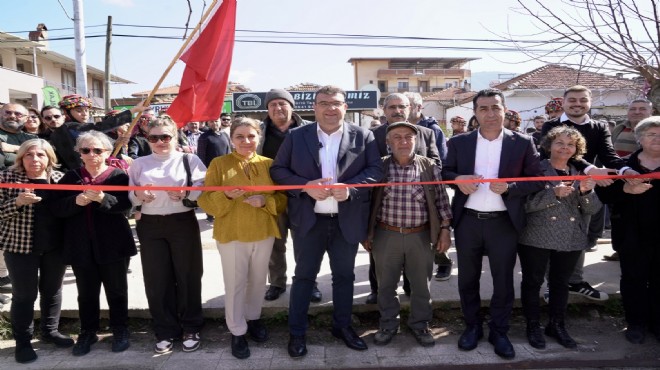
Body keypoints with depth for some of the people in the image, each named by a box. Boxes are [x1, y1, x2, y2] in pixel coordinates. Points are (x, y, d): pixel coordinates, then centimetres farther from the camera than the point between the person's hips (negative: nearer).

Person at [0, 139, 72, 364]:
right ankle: (23, 341, 23)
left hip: (55, 245, 3)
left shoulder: (59, 177, 2)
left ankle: (50, 331, 33)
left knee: (52, 290, 15)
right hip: (20, 246, -3)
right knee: (24, 294, 6)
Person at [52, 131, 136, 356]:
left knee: (116, 291, 10)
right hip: (81, 245, 3)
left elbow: (125, 205, -15)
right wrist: (76, 201, -19)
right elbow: (57, 208, 0)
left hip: (112, 244, -2)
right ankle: (87, 333, 30)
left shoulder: (118, 175, -2)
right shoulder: (71, 177, 7)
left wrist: (102, 198, -30)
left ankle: (120, 331, 25)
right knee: (86, 293, 13)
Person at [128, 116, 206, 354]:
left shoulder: (190, 160, 2)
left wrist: (186, 193, -24)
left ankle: (191, 329, 23)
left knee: (187, 276, 7)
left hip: (183, 223, -2)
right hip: (150, 226, 3)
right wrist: (138, 195, -13)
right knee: (157, 280, 8)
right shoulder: (139, 164, 10)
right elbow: (128, 196, 8)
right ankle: (166, 332, 23)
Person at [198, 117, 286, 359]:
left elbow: (283, 198, 3)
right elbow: (205, 201, -6)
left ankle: (254, 318, 39)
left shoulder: (268, 164, 2)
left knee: (258, 280, 16)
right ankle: (237, 332, 21)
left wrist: (265, 201, -17)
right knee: (235, 284, 4)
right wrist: (226, 196, -25)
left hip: (264, 233, 3)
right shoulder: (219, 164, -4)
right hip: (231, 234, -2)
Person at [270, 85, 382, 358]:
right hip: (308, 220, -1)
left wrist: (350, 187, -20)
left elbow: (376, 170, -4)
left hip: (347, 221, 1)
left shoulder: (363, 136, 0)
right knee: (304, 276, 10)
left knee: (344, 275, 15)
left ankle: (343, 326, 35)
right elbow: (277, 170, -1)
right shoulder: (296, 136, 0)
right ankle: (296, 333, 25)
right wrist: (305, 185, -17)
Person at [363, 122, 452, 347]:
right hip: (386, 235, 0)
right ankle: (388, 324, 31)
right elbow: (369, 201, 3)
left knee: (421, 283, 13)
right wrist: (366, 233, 4)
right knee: (386, 284, 12)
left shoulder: (429, 167, -2)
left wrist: (445, 230, -1)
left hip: (420, 236, 0)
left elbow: (441, 200, 3)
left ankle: (420, 324, 33)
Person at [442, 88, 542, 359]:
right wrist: (457, 179, -13)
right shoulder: (459, 142, 2)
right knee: (467, 279, 14)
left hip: (504, 223, -1)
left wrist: (509, 187, -18)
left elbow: (537, 181, -1)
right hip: (467, 221, 2)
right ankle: (472, 326, 33)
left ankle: (499, 332, 30)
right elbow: (445, 172, 9)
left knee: (503, 281, 10)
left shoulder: (522, 143, -2)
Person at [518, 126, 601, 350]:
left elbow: (593, 209, 4)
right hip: (536, 238, -4)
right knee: (532, 282, 7)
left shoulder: (580, 174, 8)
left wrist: (586, 191, -15)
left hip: (571, 239, 4)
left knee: (561, 283, 15)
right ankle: (533, 326, 23)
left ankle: (557, 325, 32)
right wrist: (554, 193, -27)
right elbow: (525, 204, -16)